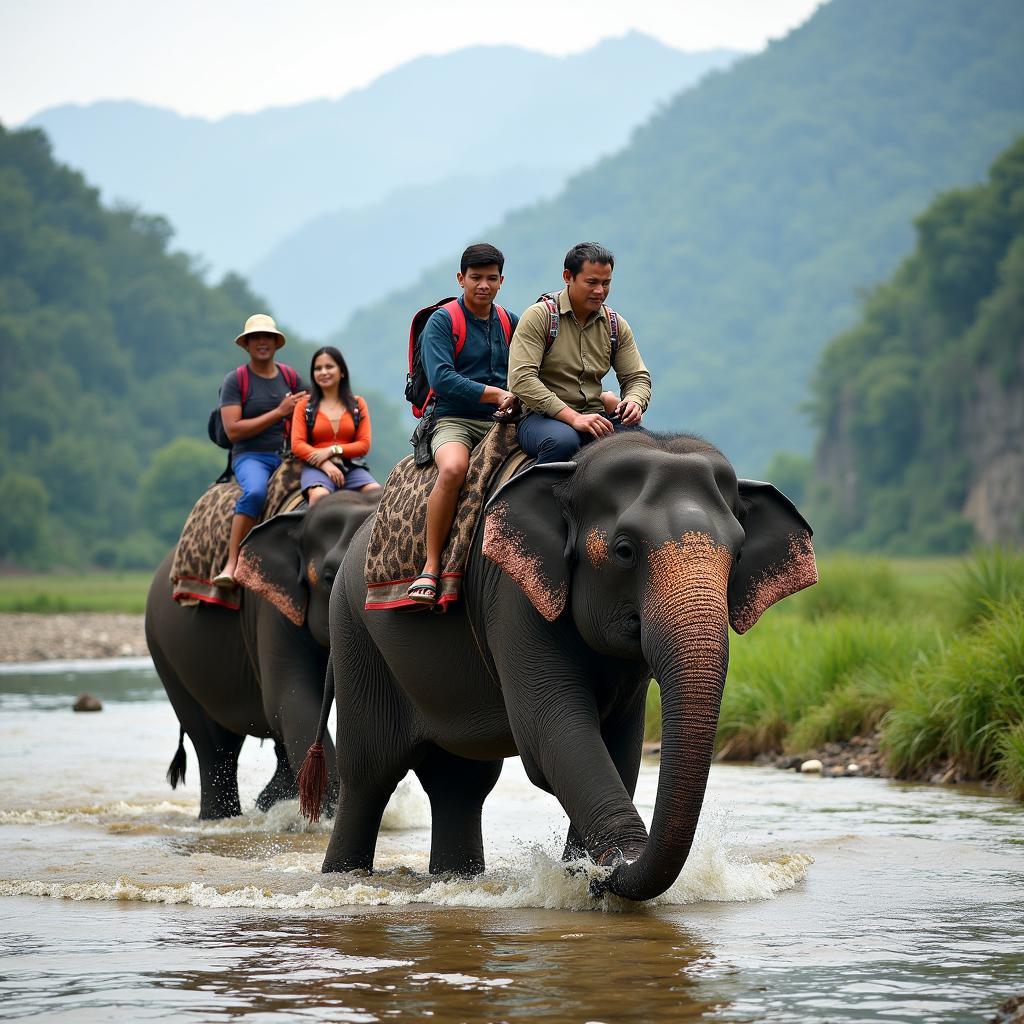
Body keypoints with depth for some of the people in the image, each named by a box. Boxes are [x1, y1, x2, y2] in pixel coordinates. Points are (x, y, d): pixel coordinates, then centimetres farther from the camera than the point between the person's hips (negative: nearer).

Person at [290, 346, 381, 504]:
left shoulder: (357, 404, 15)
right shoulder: (304, 406, 13)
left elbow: (364, 444, 7)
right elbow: (297, 445, 2)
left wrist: (332, 451, -9)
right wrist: (325, 465, -14)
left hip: (350, 467, 2)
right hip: (316, 467, -2)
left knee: (376, 492, -30)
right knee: (319, 495, -37)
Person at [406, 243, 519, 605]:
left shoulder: (511, 323, 16)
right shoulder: (442, 321, 1)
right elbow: (441, 378, -12)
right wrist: (496, 394, -16)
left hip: (499, 424, 4)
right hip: (454, 421, -4)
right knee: (453, 469, -38)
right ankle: (431, 567, -31)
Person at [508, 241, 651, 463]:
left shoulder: (616, 325, 11)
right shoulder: (538, 317, -6)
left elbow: (637, 377, 14)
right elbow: (521, 380, -16)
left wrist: (634, 402, -13)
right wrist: (573, 418, -24)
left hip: (595, 417, 4)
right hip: (542, 417, -4)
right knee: (563, 441, -39)